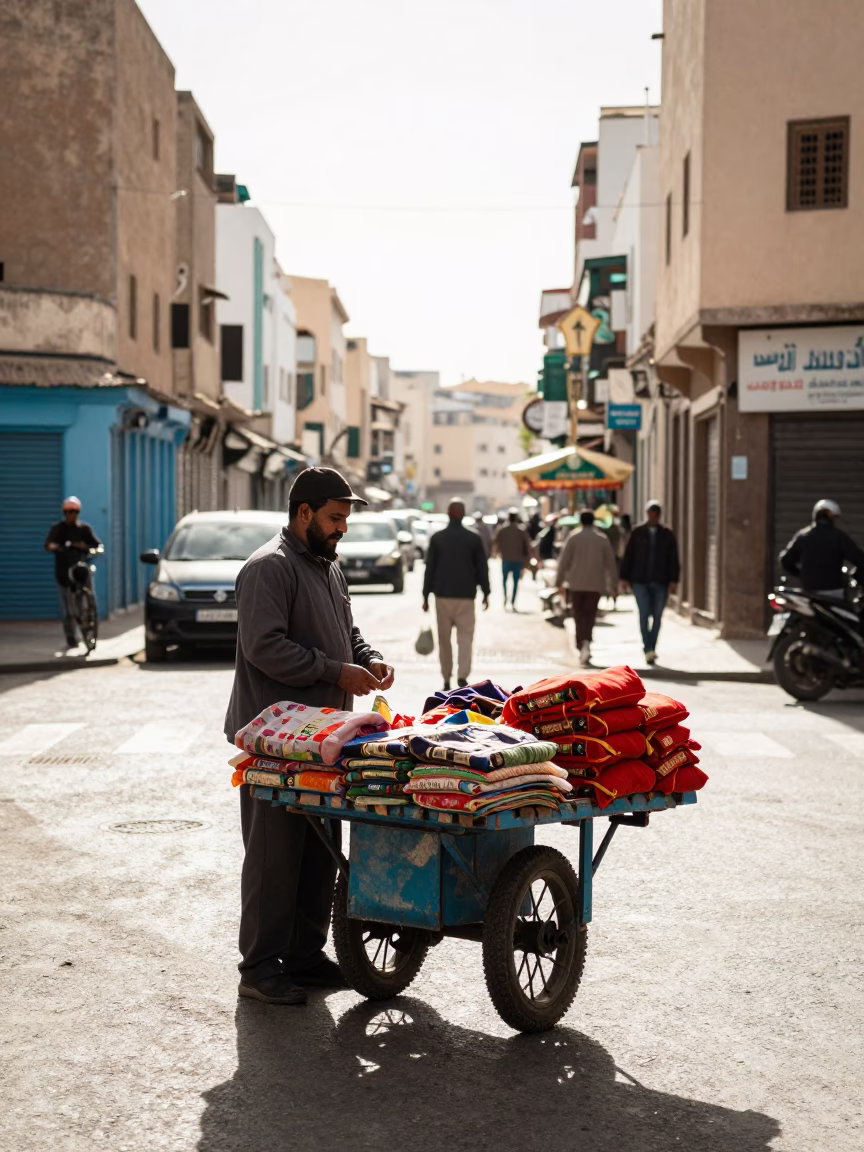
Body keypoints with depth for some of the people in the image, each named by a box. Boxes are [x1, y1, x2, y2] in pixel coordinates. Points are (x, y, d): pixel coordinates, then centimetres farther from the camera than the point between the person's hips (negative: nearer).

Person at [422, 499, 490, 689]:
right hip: (465, 596, -1)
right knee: (465, 637, 0)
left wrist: (426, 595, 5)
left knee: (444, 639, 10)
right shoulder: (474, 539, -1)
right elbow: (482, 567, 2)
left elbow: (429, 568, 0)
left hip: (442, 596, 1)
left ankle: (446, 680, 14)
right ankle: (463, 675, -18)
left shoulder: (437, 538, -1)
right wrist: (485, 593, 12)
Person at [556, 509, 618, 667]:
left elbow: (564, 561, -1)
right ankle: (586, 643, -19)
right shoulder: (602, 538, 5)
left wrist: (560, 582, 5)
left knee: (579, 617, 7)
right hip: (596, 584, 1)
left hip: (576, 584, -1)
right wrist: (612, 584, 14)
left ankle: (582, 645, 1)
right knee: (589, 617, 1)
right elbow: (610, 563, 7)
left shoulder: (573, 537, 0)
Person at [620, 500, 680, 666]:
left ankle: (651, 650, 14)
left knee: (657, 617, 4)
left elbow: (673, 559, 1)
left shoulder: (667, 534, 4)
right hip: (640, 582, -1)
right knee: (644, 615, -11)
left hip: (660, 583, 1)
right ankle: (648, 650, -14)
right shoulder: (637, 532, 3)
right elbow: (628, 556, 5)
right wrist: (624, 578, 0)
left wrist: (674, 581, -7)